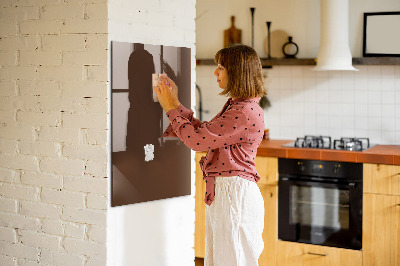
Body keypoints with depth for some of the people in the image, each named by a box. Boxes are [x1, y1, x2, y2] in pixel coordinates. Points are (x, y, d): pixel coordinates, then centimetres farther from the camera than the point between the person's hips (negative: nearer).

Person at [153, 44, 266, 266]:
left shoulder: (246, 112, -20)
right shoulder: (235, 106, 13)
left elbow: (197, 140, -20)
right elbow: (203, 131, 18)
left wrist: (171, 108, -8)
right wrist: (175, 104, 16)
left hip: (235, 193, -10)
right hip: (221, 192, 10)